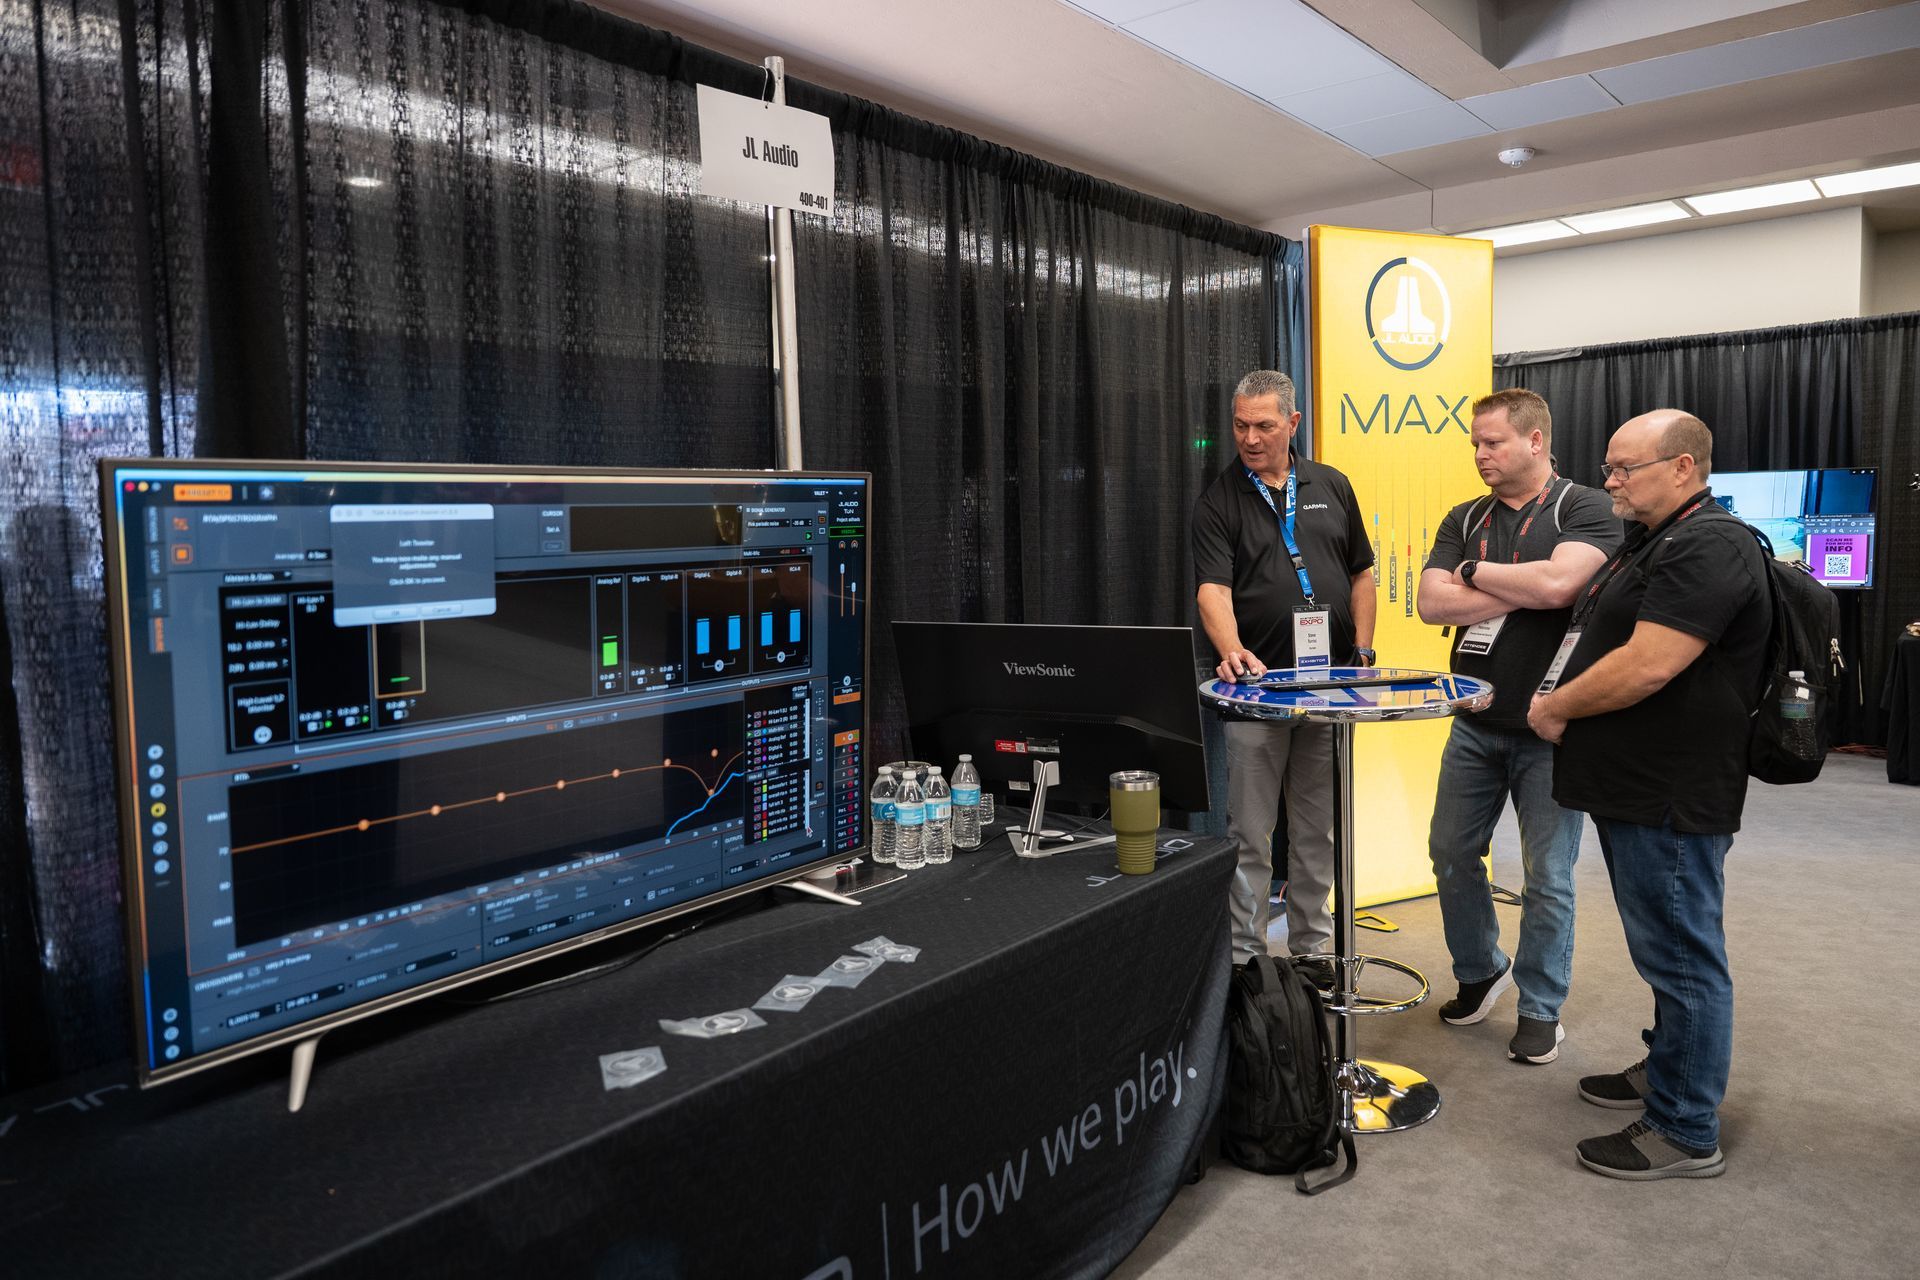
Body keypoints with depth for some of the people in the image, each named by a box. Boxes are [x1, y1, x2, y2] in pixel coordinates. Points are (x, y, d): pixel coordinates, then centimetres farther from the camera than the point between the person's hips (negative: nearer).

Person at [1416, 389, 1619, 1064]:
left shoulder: (1585, 509, -4)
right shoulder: (1465, 519, 9)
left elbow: (1558, 582, -23)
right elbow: (1432, 602, -5)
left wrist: (1475, 572, -8)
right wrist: (1526, 591, -13)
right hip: (1476, 723, 5)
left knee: (1547, 878, 3)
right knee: (1451, 853, 12)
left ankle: (1541, 1008, 21)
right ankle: (1480, 970, 35)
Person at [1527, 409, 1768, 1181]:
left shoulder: (1708, 547, -17)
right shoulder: (1649, 543, 17)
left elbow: (1647, 666, -26)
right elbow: (1603, 645, 24)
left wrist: (1555, 707, -12)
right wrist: (1560, 706, 8)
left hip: (1671, 798, -10)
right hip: (1635, 790, 10)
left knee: (1680, 957, 0)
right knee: (1665, 951, 22)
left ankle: (1685, 1133, 11)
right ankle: (1668, 1068, 38)